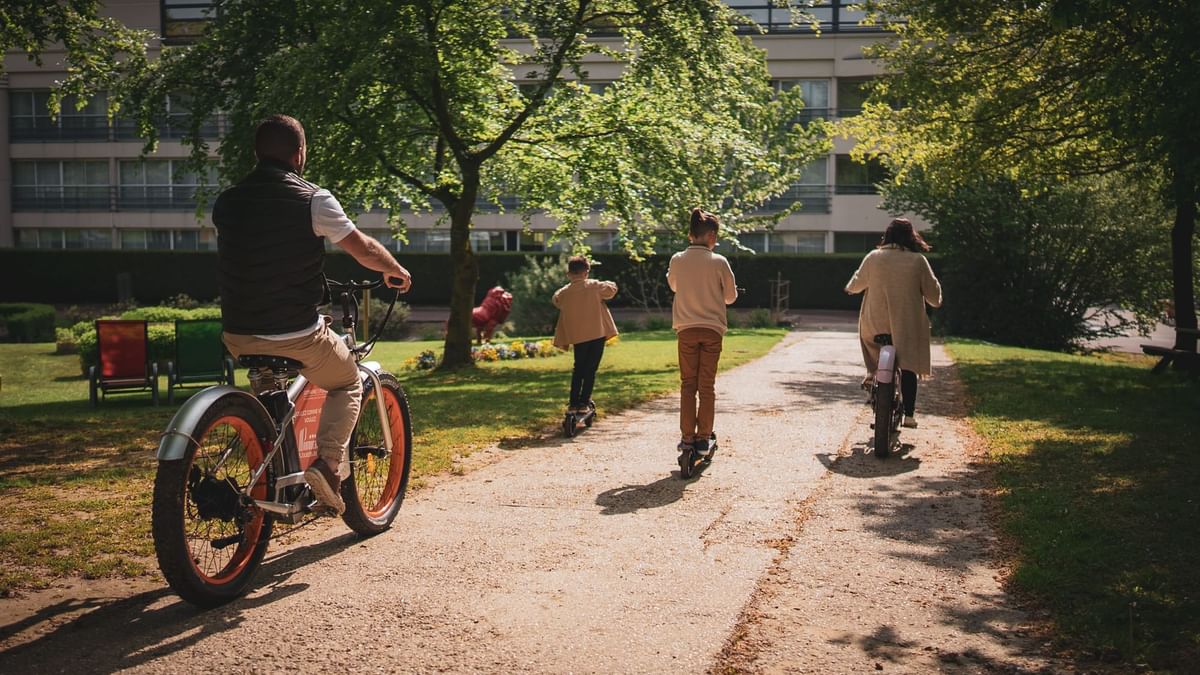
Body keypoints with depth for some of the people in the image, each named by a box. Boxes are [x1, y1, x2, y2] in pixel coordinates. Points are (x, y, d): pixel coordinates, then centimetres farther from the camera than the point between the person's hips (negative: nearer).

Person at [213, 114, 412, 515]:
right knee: (347, 385, 21)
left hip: (238, 336, 5)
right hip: (296, 335, -5)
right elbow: (364, 249, 0)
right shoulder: (312, 200, -9)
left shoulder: (226, 202, 4)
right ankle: (328, 464, 1)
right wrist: (395, 271, 21)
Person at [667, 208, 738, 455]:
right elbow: (730, 296, 2)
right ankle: (703, 438, 8)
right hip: (712, 329, -1)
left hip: (686, 329, 1)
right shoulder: (719, 262, -8)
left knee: (688, 384, 10)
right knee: (707, 386, 6)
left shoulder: (677, 260, -3)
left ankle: (687, 437, 6)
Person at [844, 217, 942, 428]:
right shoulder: (918, 261, -5)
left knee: (866, 331, 34)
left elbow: (857, 283, 12)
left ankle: (872, 370, 17)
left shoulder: (873, 258, -2)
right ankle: (909, 414, 5)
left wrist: (850, 288, 36)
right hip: (907, 326, -1)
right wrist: (936, 301, 24)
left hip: (875, 325, 1)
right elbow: (933, 295, 1)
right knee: (908, 368, 9)